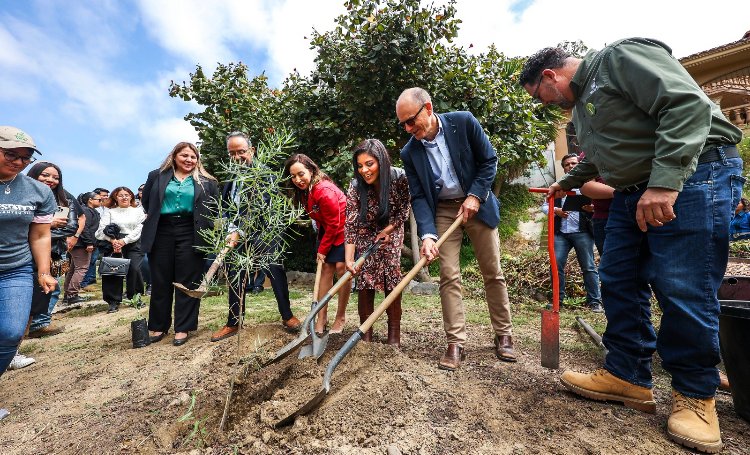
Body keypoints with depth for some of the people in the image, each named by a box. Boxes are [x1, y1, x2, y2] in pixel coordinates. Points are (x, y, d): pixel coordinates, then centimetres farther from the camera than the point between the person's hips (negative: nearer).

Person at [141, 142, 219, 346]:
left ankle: (183, 328, 11)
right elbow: (146, 200, 18)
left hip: (190, 234, -2)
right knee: (160, 281, 9)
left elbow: (214, 208, 7)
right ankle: (158, 326, 23)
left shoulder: (206, 182, 6)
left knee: (187, 282, 1)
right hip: (161, 232, 2)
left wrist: (206, 229, 1)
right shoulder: (157, 176, 10)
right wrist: (155, 218, 12)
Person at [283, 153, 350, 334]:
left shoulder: (324, 190, -29)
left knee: (341, 268, -9)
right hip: (327, 230, 8)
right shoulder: (304, 190, -1)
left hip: (343, 229, -8)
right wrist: (321, 241, 4)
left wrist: (323, 249, -13)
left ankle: (340, 317, 7)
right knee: (326, 269, 4)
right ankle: (321, 318, 9)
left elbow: (334, 224, -22)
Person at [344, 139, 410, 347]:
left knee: (392, 276, -8)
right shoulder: (356, 187, -26)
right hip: (365, 234, 0)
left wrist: (388, 230, -17)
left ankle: (394, 333, 1)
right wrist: (349, 259, -32)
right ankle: (366, 334, 4)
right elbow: (350, 225, -27)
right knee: (364, 279, -7)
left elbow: (403, 210, -10)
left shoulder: (400, 177, -26)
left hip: (391, 231, 0)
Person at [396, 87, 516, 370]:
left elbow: (489, 160, -3)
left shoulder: (463, 122, -10)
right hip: (443, 211, 1)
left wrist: (475, 196, -14)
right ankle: (455, 343, 4)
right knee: (449, 275, -6)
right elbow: (418, 197, -9)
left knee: (493, 272, 5)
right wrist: (427, 234, -21)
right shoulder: (409, 152, -7)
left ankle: (504, 335, 22)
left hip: (476, 204, 0)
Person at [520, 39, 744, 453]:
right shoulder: (581, 103, 19)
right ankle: (628, 376, 16)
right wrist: (567, 183, 45)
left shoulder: (620, 57, -8)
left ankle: (694, 394, 11)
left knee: (682, 289, -8)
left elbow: (688, 103, -21)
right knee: (618, 282, 5)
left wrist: (665, 182, -28)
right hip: (634, 191, 9)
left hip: (692, 175, -9)